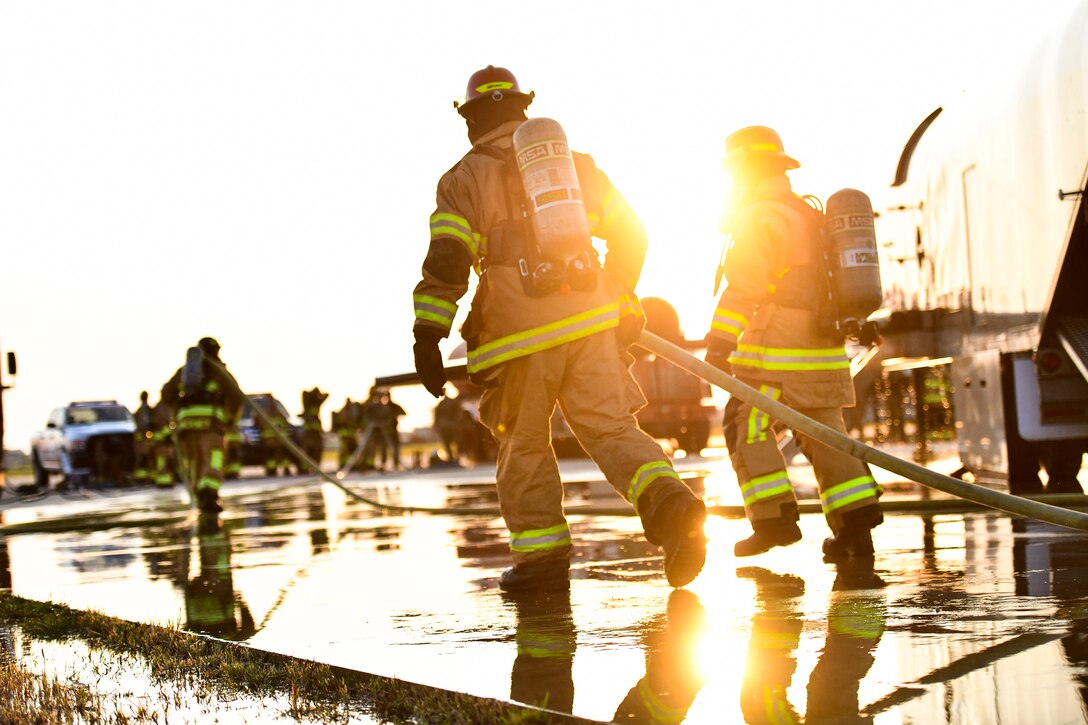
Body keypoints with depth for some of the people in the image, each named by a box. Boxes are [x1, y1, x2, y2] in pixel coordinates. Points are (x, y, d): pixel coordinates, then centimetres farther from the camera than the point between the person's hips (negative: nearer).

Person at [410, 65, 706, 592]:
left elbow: (446, 262, -9)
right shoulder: (575, 163, 16)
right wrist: (620, 300, 29)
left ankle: (541, 558, 9)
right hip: (589, 321, 3)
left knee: (524, 446, 10)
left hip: (520, 331, -3)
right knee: (611, 428, 3)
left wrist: (427, 337, -8)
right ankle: (668, 502, -22)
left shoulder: (466, 179, 2)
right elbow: (629, 232, 18)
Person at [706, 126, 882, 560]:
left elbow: (744, 285, -19)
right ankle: (855, 525, 3)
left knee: (748, 427, 0)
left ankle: (775, 517, -8)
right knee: (824, 434, 9)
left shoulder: (760, 218, -8)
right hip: (824, 350, 9)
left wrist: (720, 340, -22)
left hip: (777, 353, -9)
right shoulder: (809, 215, 21)